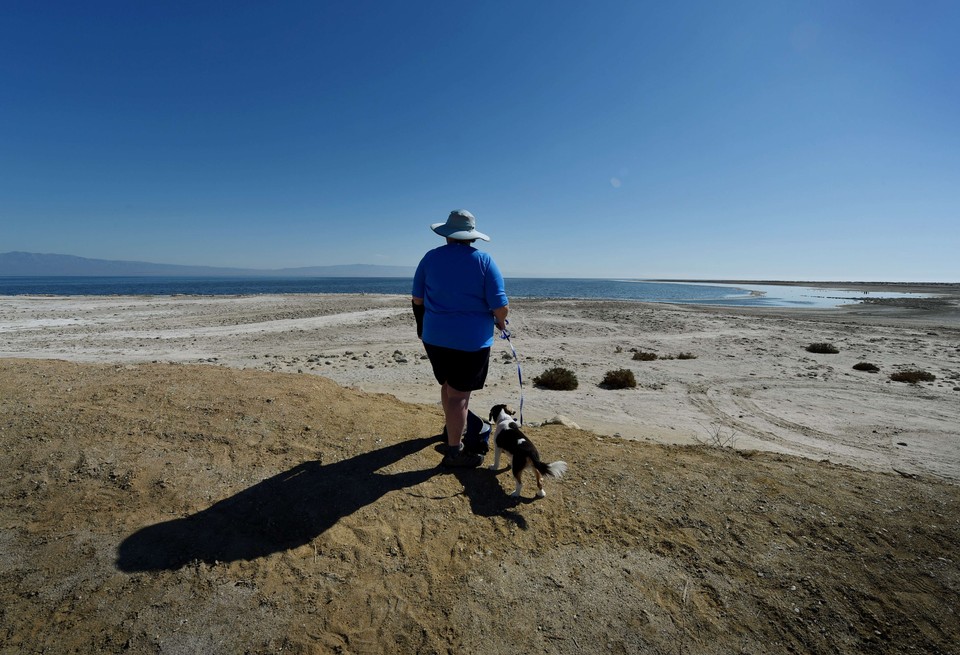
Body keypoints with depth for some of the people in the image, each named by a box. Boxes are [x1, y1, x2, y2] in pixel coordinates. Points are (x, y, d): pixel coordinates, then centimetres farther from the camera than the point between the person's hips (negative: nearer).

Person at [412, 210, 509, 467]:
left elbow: (417, 299, 6)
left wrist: (422, 325, 23)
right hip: (471, 340, -4)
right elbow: (499, 305, -13)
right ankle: (454, 452, 10)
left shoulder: (430, 257, 0)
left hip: (434, 337, 4)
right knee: (459, 394, 2)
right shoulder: (484, 260, -9)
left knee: (448, 385, 24)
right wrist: (501, 321, 9)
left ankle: (452, 426, 46)